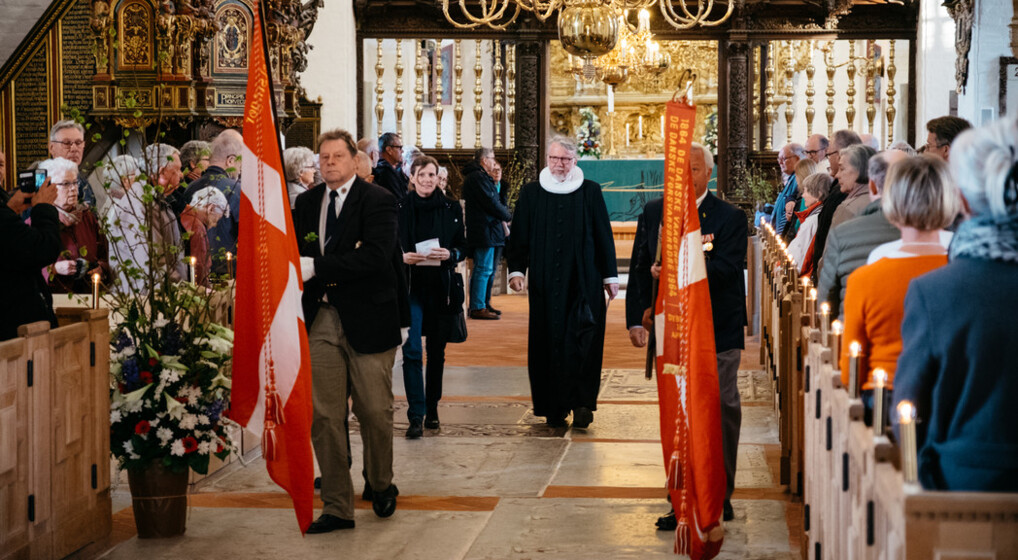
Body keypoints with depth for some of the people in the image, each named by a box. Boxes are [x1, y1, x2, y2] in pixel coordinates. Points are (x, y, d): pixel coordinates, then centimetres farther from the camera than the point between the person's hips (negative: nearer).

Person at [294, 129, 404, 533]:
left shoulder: (377, 201, -4)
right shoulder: (307, 203, 13)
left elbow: (375, 256, -17)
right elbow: (295, 253, 16)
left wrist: (317, 268, -21)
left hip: (367, 318, -4)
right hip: (321, 320, 4)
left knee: (374, 411, 4)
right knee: (324, 416, 1)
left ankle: (381, 485, 30)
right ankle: (337, 507, 9)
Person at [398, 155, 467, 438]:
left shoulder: (451, 208, 5)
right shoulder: (400, 208, 2)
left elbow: (463, 248, 8)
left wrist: (450, 254, -13)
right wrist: (402, 257, -16)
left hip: (442, 287, 2)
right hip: (410, 287, -2)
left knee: (436, 351, 9)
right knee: (412, 350, -12)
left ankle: (432, 410, 23)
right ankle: (416, 416, -11)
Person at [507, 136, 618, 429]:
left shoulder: (590, 192, 5)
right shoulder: (531, 193, 7)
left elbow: (603, 235, 7)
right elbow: (519, 235, 8)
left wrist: (610, 276, 5)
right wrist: (516, 270, -4)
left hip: (583, 281, -1)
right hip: (545, 283, 1)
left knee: (582, 342, -11)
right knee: (548, 342, 1)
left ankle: (581, 402, -7)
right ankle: (553, 409, 8)